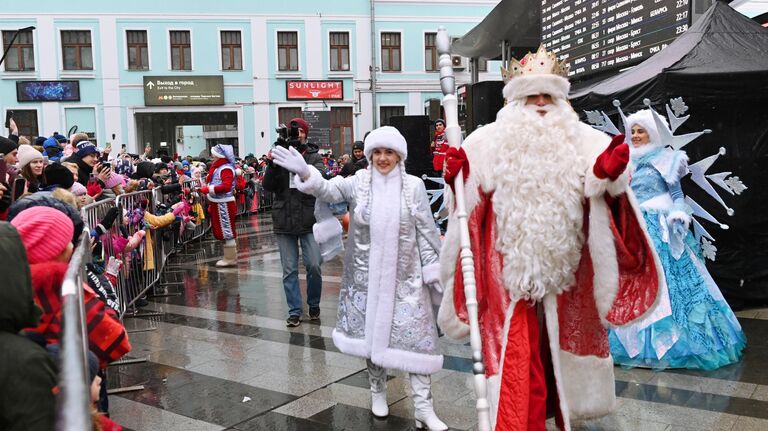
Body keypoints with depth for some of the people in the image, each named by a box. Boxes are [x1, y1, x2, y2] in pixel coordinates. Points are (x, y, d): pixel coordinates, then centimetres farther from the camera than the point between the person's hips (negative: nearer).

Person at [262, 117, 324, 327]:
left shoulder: (314, 157, 5)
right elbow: (267, 186, -2)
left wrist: (299, 160, -29)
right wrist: (272, 165, -19)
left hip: (309, 221, -1)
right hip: (284, 222, 1)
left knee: (314, 265, -4)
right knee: (289, 270, 5)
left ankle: (314, 304, 20)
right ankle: (294, 311, 17)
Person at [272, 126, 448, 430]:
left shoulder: (413, 186, -2)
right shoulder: (359, 182, -2)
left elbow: (426, 232, 0)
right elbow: (329, 190, -17)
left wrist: (436, 271, -1)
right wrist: (305, 173, -37)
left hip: (404, 276, -1)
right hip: (368, 276, 1)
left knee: (416, 335, -2)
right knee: (372, 332, 14)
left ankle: (423, 406, 8)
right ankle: (378, 391, 34)